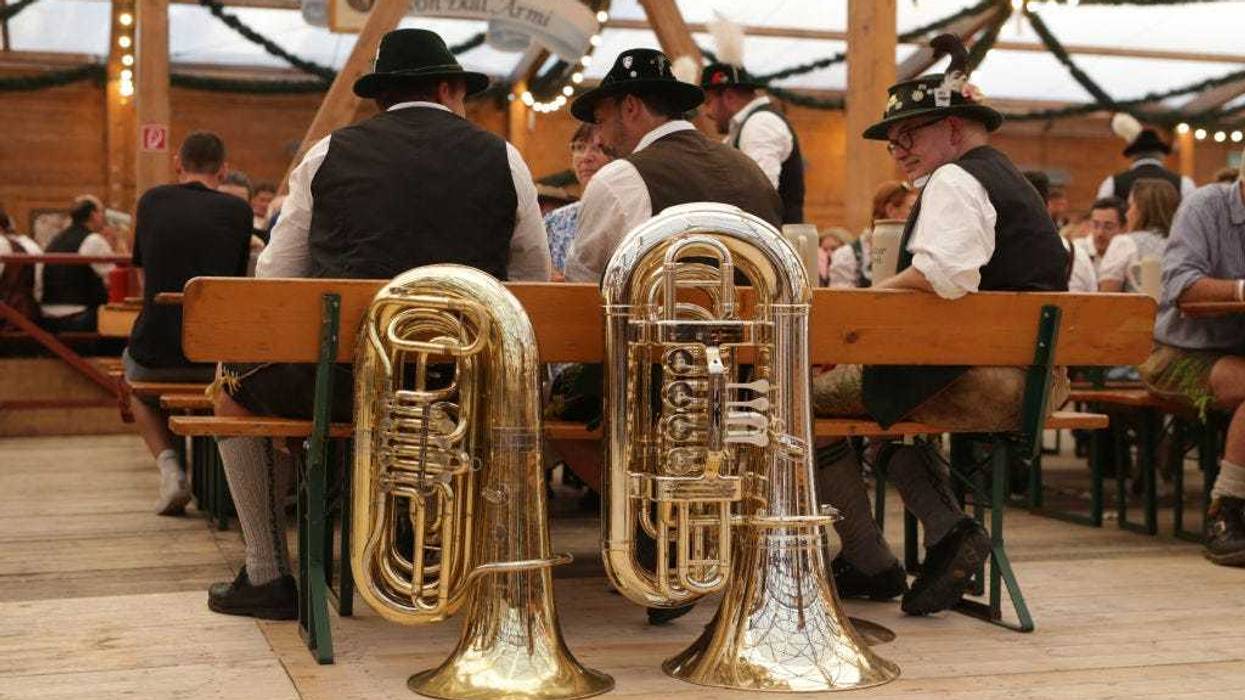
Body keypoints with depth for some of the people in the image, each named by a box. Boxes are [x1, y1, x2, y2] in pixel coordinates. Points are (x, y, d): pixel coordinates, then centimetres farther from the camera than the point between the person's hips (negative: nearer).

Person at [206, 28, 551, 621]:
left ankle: (268, 576, 26)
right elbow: (535, 282, 13)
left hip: (342, 381, -2)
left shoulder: (328, 154, 7)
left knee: (235, 384, 28)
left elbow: (274, 280, 9)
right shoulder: (503, 160, 8)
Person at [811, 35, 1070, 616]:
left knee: (811, 401, 0)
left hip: (977, 384, -11)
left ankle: (869, 564, 6)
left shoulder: (953, 181, -10)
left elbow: (943, 276, -28)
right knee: (883, 390, 31)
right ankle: (948, 529, 11)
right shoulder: (1005, 177, 23)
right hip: (1033, 377, 11)